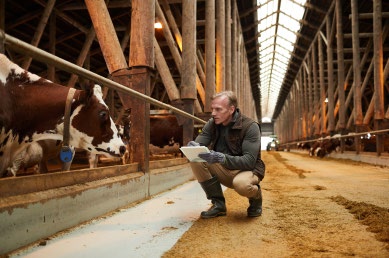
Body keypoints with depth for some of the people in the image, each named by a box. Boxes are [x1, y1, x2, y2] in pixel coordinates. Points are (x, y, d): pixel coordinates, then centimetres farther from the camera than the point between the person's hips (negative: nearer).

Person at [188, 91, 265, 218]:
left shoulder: (250, 126, -18)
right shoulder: (212, 124, -3)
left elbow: (249, 161, -27)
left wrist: (221, 158, -42)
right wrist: (194, 147, -33)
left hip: (247, 170, -5)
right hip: (223, 170, 5)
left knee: (241, 184, -40)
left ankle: (256, 197, 0)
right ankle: (218, 204, -7)